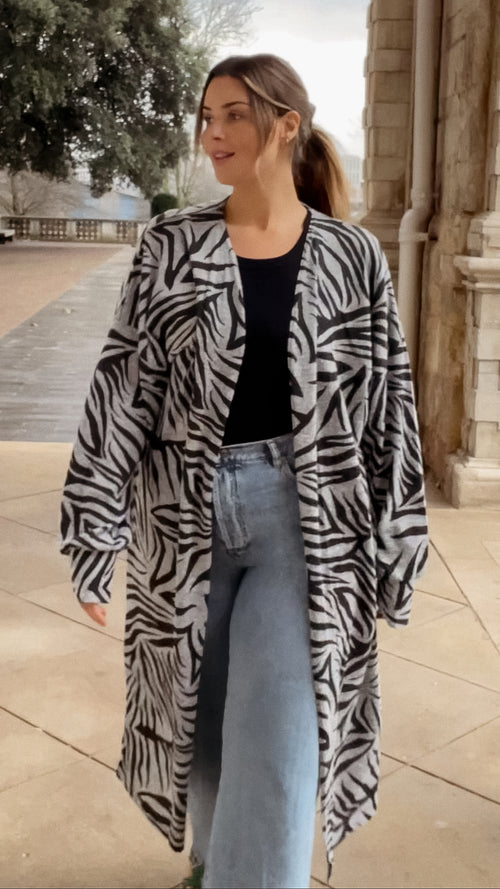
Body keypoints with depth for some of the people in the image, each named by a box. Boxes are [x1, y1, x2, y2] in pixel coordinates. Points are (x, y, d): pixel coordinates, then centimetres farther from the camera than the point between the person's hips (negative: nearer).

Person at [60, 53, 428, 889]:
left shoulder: (352, 256, -1)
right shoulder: (170, 244, 1)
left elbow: (388, 407, 2)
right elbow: (122, 385, -2)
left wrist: (394, 554, 2)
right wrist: (94, 529, -6)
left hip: (303, 517, -1)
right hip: (185, 516, 2)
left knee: (276, 748, -5)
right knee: (199, 724, 17)